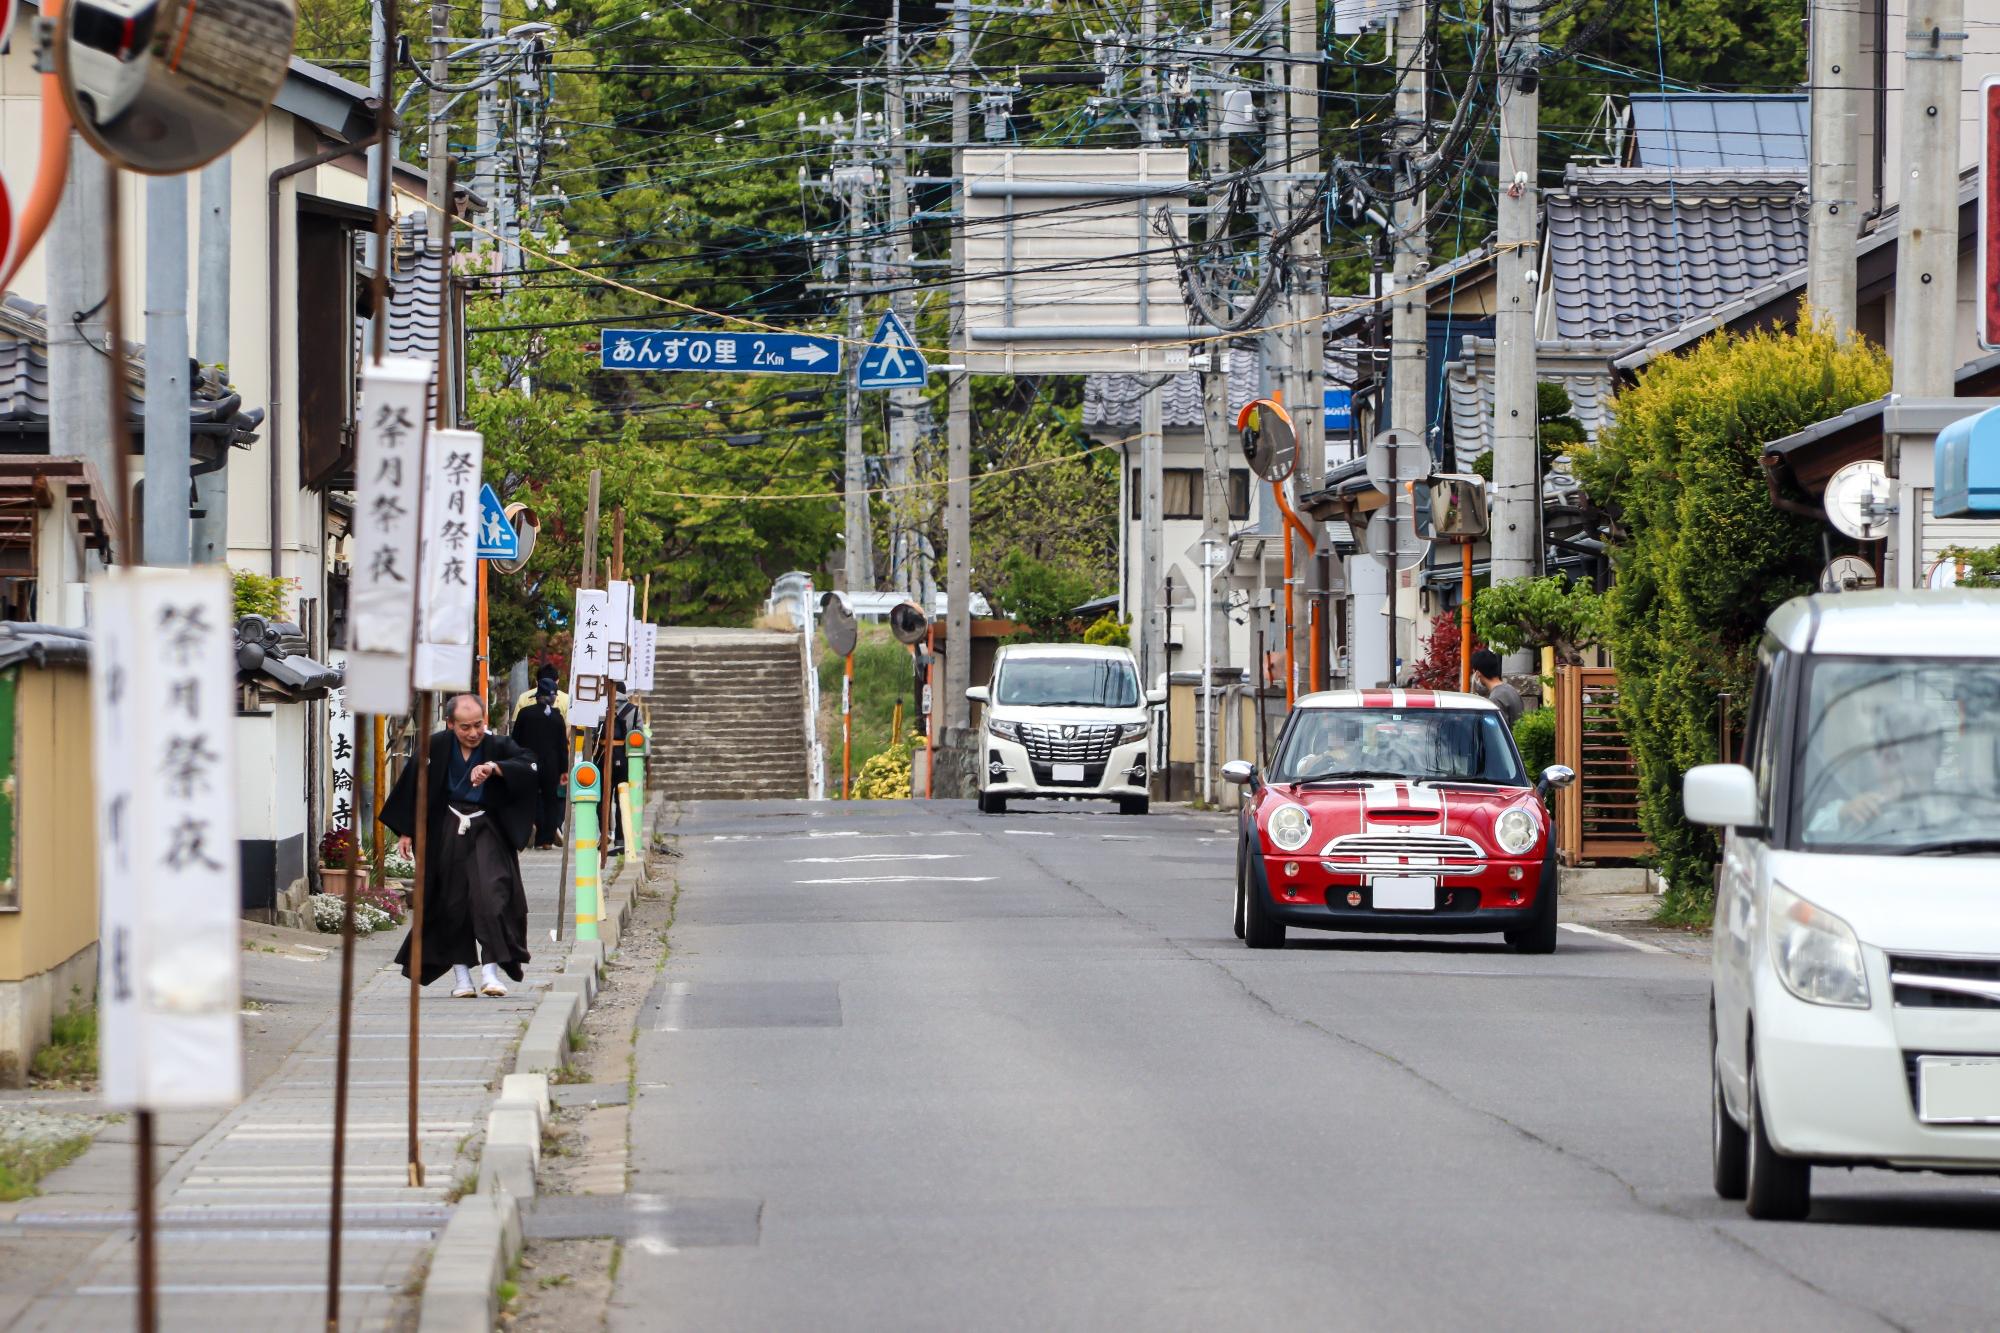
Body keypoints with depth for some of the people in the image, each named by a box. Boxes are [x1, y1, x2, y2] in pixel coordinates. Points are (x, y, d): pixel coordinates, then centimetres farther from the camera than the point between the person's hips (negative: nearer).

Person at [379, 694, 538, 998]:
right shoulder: (436, 747, -4)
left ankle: (490, 970, -16)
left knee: (490, 894, -16)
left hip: (487, 830, -1)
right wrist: (405, 832, 6)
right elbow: (412, 785, 5)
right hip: (447, 834, 1)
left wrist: (495, 767, -31)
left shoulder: (498, 747, -6)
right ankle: (460, 973, 12)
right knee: (453, 903, 3)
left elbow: (531, 768, -19)